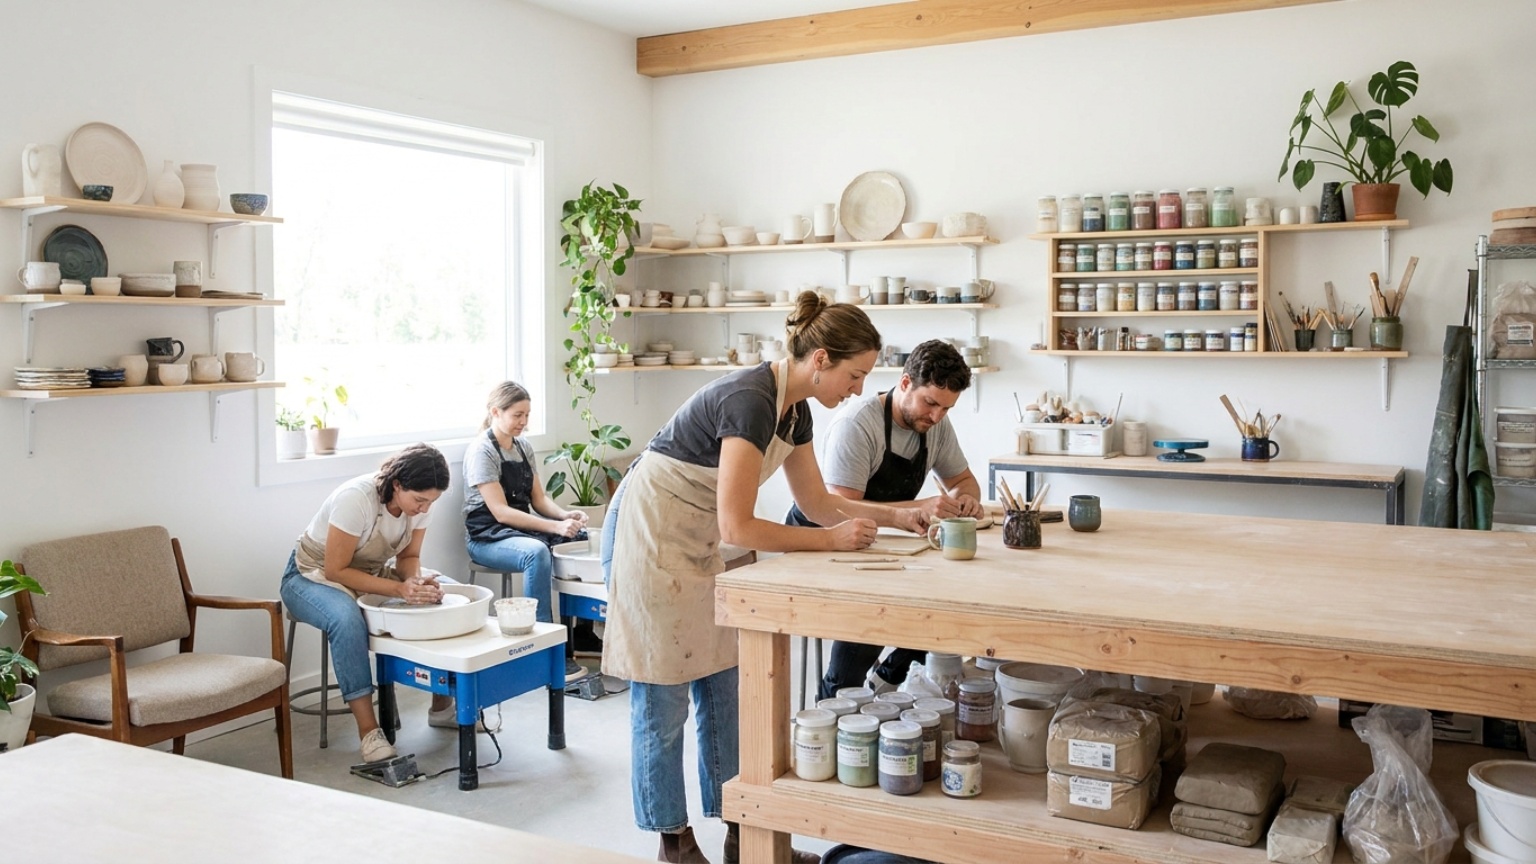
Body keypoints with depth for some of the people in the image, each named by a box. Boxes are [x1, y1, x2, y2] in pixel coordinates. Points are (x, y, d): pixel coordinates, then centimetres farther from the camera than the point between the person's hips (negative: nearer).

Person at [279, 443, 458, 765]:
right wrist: (399, 588, -37)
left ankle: (442, 707, 4)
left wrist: (418, 580, -25)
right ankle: (369, 732, -32)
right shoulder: (356, 498, -33)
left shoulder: (419, 500, -15)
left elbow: (408, 556, -2)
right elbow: (335, 570, -28)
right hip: (314, 576, -6)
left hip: (372, 572, 6)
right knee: (347, 619, -40)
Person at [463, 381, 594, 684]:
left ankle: (583, 632, -3)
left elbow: (539, 499, 10)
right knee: (537, 553, -37)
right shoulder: (481, 451, -12)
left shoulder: (523, 448, 10)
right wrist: (554, 526, -27)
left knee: (584, 538, -12)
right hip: (487, 536, -8)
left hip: (522, 527, 8)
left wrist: (565, 516, -12)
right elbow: (500, 511, -19)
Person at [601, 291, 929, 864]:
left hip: (698, 542, 9)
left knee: (723, 684, 10)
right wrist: (832, 540, -20)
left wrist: (896, 515, 1)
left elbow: (817, 502, 11)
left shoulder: (794, 409, 3)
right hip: (649, 535, -9)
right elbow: (738, 527, -27)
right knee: (663, 698, 0)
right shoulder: (751, 402, -26)